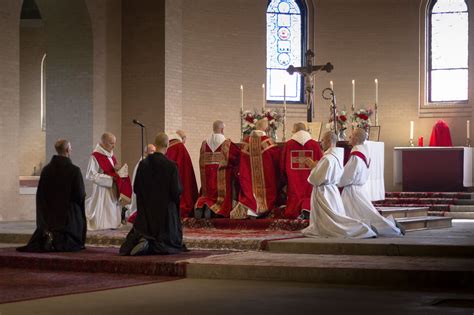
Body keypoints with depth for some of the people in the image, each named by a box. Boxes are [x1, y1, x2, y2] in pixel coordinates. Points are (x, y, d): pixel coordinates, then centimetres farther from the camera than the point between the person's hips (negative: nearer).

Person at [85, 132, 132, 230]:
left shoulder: (111, 156, 12)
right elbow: (91, 175, -18)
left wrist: (116, 169, -3)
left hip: (113, 192, 8)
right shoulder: (95, 156, -14)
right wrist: (110, 178, -18)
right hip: (102, 191, -8)